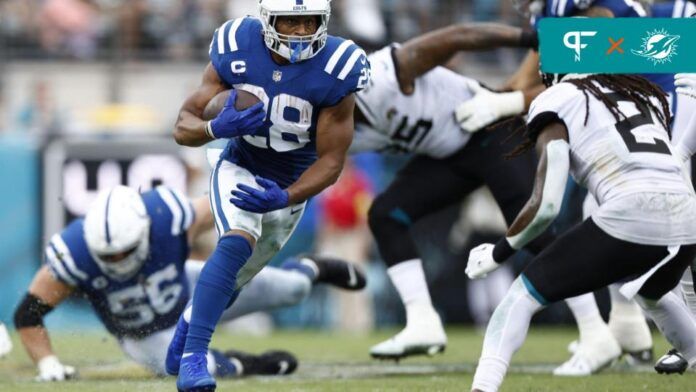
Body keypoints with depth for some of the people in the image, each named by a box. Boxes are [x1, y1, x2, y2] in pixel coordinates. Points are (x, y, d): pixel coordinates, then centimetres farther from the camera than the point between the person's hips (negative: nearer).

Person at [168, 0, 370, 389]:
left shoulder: (336, 71, -26)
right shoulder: (237, 50, -21)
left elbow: (332, 161, -20)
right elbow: (184, 127, -15)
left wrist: (284, 197, -36)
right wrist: (218, 128, -39)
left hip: (291, 186, 2)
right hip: (239, 170, -2)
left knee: (235, 279, 17)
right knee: (238, 242, -30)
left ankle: (190, 324, 49)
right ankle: (193, 356, -31)